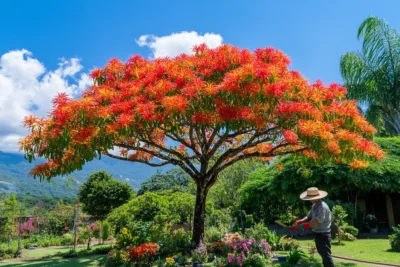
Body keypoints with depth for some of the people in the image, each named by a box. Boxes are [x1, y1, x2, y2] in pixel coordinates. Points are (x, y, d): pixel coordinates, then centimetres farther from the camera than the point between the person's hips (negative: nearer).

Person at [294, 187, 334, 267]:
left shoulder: (323, 207, -25)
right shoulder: (314, 206, 5)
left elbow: (316, 222, -30)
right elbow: (309, 217, 9)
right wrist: (299, 221, -9)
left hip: (323, 235, -10)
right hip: (318, 233, 10)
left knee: (326, 255, -1)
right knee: (322, 253, 23)